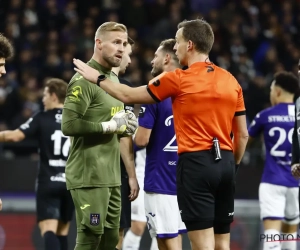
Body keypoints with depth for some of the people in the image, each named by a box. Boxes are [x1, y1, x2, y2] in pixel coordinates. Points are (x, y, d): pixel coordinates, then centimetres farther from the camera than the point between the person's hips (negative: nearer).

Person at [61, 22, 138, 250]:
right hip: (89, 177, -9)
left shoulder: (114, 79, 17)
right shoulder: (84, 80, -13)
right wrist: (109, 125, -17)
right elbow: (69, 125, -22)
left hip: (112, 176, 9)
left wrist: (125, 126, 8)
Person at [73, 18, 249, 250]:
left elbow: (129, 95, 5)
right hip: (225, 163, 6)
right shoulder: (231, 81, 9)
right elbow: (243, 134, 12)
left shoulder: (178, 79, -6)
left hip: (195, 163, -6)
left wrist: (98, 78, 18)